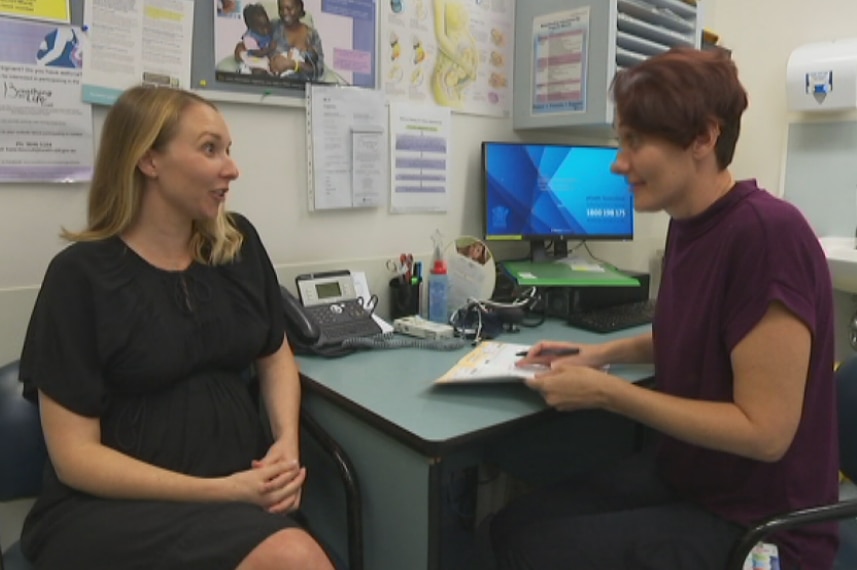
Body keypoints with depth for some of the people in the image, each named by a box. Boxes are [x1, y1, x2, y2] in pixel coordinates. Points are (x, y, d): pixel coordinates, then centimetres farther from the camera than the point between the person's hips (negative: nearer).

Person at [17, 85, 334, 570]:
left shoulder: (239, 243, 4)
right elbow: (75, 455, -9)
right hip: (112, 505, -5)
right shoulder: (81, 274, -8)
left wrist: (287, 442, -5)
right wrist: (223, 491, -19)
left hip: (242, 485, 5)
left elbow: (275, 357, 15)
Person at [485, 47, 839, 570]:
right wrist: (602, 354, 4)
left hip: (758, 523, -7)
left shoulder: (769, 233, -25)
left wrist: (606, 392, -22)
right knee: (513, 525, 2)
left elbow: (764, 432, -24)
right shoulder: (689, 223, 1)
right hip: (680, 474, 8)